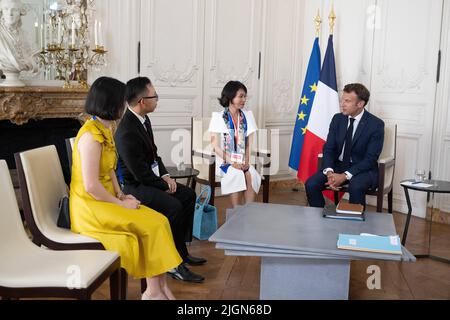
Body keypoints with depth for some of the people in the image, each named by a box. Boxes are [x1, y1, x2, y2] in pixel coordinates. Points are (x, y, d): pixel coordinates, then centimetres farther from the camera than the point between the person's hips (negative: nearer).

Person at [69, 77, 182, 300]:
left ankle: (160, 287, -4)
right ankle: (153, 291, 0)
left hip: (107, 201, 9)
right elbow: (91, 186, -24)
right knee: (153, 226, -13)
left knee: (159, 222, -5)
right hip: (91, 207, -9)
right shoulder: (91, 135, -21)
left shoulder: (105, 129, 10)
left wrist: (121, 195, 3)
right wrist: (120, 203, -14)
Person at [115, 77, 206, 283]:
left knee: (189, 195, 6)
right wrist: (164, 185, -12)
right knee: (173, 206, -26)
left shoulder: (144, 120, 5)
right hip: (134, 186, -10)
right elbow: (140, 173, -24)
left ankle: (181, 251, 16)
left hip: (150, 178, 10)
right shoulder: (127, 131, -26)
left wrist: (165, 175, 1)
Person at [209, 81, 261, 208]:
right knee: (237, 174, -32)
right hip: (223, 161, -3)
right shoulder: (218, 117, -2)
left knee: (252, 175, -28)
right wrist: (232, 162, -18)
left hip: (242, 161, 3)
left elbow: (250, 144, 6)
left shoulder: (247, 116, 9)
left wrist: (246, 162, -12)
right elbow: (215, 146, -7)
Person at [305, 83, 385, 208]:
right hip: (337, 166, 4)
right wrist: (329, 172, -19)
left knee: (356, 187, -37)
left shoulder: (376, 124, -11)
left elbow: (370, 159, -15)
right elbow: (328, 148, 1)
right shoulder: (337, 119, 3)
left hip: (363, 169, -4)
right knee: (311, 184, -20)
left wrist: (345, 176, -25)